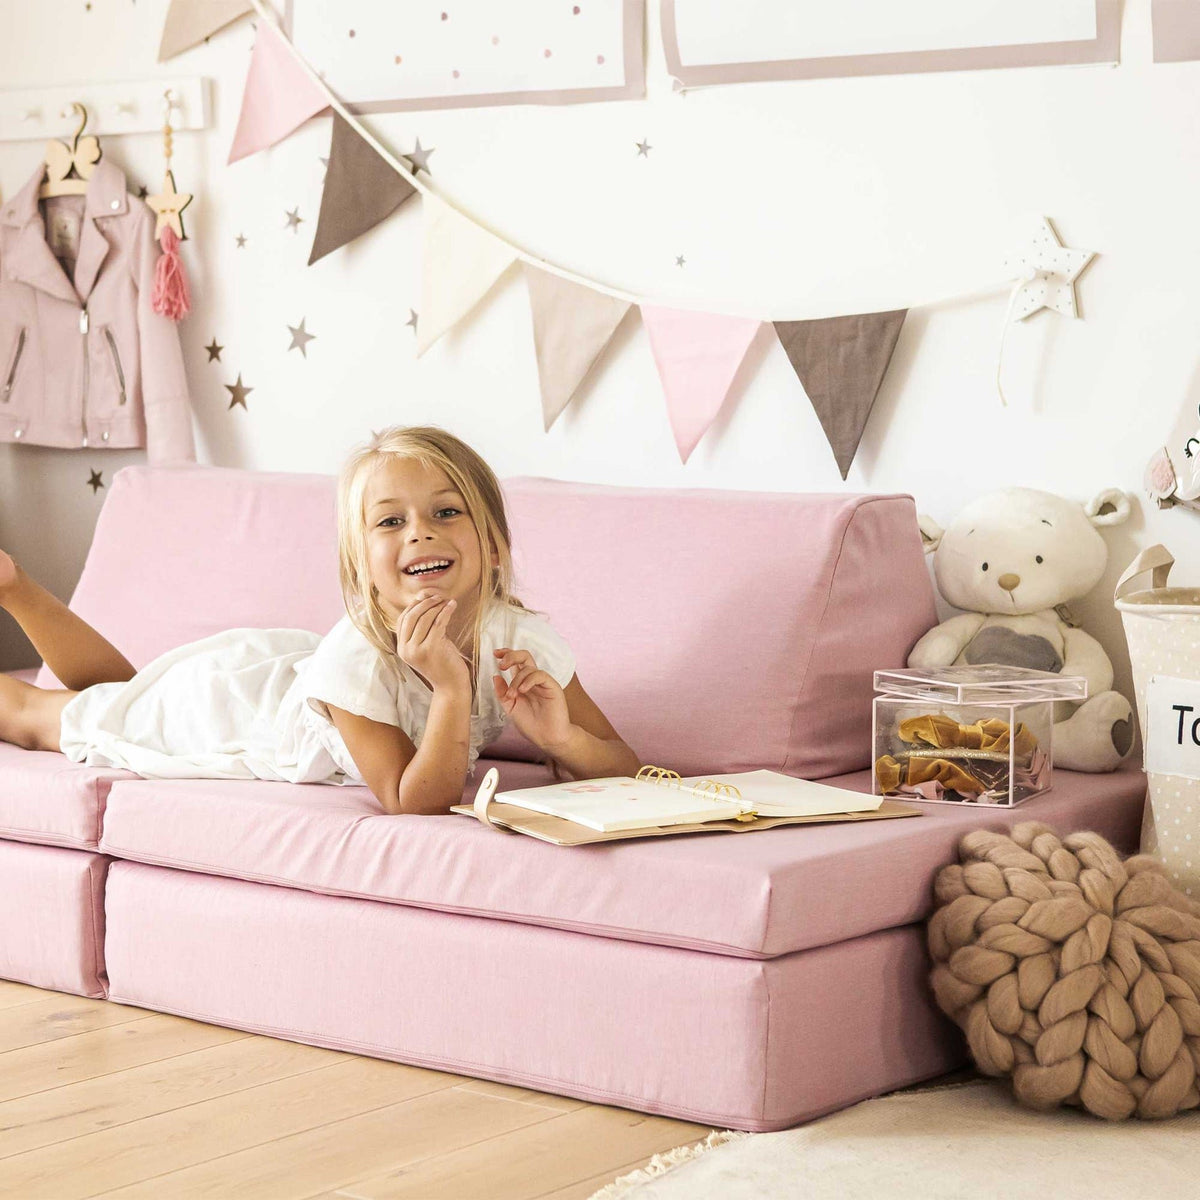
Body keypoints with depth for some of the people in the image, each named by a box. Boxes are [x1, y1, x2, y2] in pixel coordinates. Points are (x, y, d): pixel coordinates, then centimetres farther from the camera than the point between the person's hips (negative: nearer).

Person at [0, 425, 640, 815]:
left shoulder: (523, 641, -30)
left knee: (118, 693, 32)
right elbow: (417, 802, -41)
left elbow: (625, 769, -25)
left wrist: (558, 737, -45)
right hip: (217, 697, -5)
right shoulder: (354, 660, -43)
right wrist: (452, 690, -53)